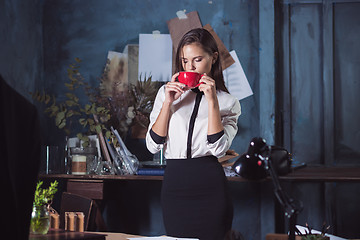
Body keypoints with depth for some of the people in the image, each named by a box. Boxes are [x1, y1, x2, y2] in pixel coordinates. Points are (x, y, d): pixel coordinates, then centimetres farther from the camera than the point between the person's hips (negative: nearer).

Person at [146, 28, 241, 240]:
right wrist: (168, 102, -5)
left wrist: (212, 101, -12)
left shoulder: (228, 103, 6)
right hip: (174, 184, 2)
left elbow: (218, 148, -10)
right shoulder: (167, 93, 10)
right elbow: (153, 145, 2)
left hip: (210, 186, -1)